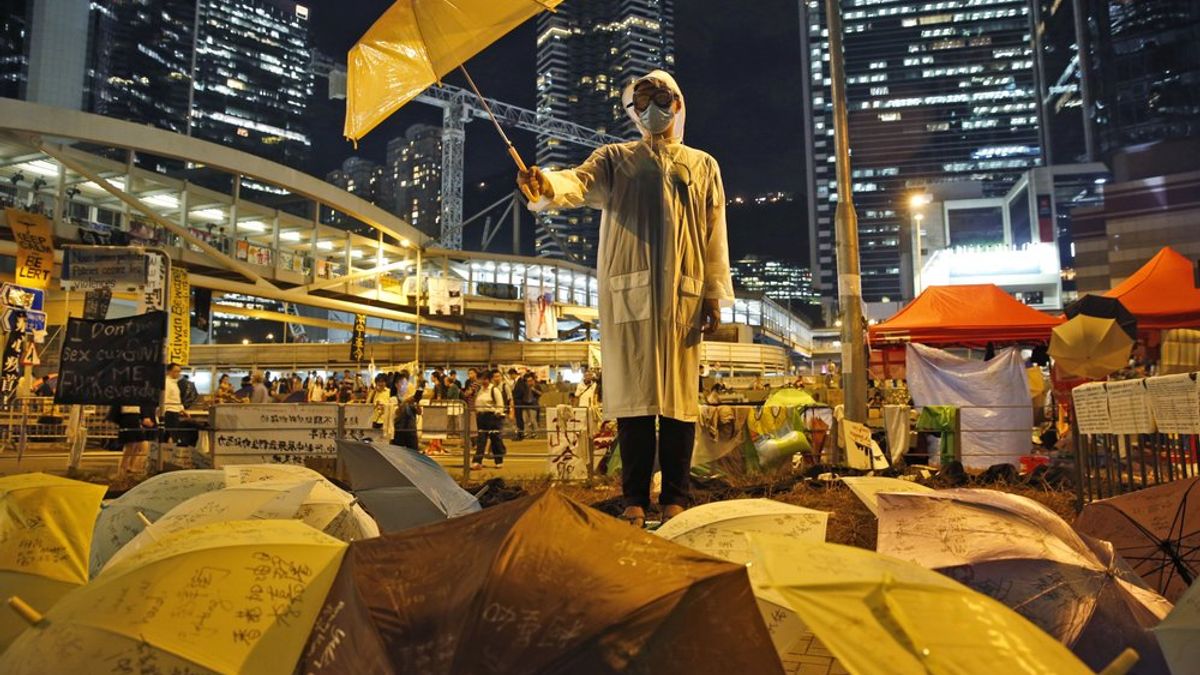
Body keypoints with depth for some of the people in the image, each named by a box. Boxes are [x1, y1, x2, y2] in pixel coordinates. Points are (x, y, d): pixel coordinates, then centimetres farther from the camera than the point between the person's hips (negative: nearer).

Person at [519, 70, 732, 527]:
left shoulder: (702, 166, 20)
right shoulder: (615, 159, 17)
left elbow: (715, 235, 12)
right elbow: (580, 182, -5)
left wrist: (714, 295, 2)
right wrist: (548, 186, -29)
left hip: (683, 294, 1)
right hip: (628, 291, 0)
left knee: (679, 394, -2)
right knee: (633, 393, -2)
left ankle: (675, 498, 6)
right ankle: (635, 498, 5)